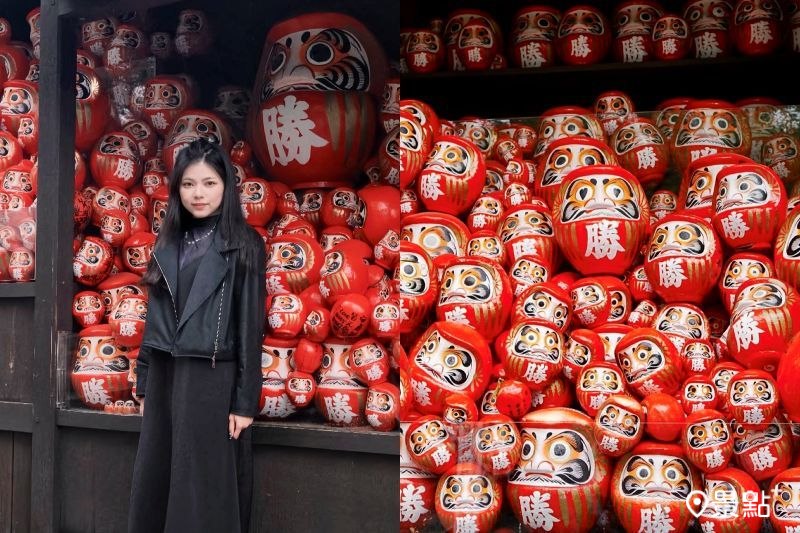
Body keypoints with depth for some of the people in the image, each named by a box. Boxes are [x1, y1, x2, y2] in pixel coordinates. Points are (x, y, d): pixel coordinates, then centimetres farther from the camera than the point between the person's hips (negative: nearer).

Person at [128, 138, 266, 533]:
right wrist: (144, 384, 11)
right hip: (165, 377, 6)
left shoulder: (243, 245, -4)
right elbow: (154, 318, 14)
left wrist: (245, 400, -11)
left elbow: (250, 325, -7)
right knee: (154, 485, 10)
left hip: (212, 379, -5)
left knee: (204, 493, 2)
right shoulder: (169, 242, 11)